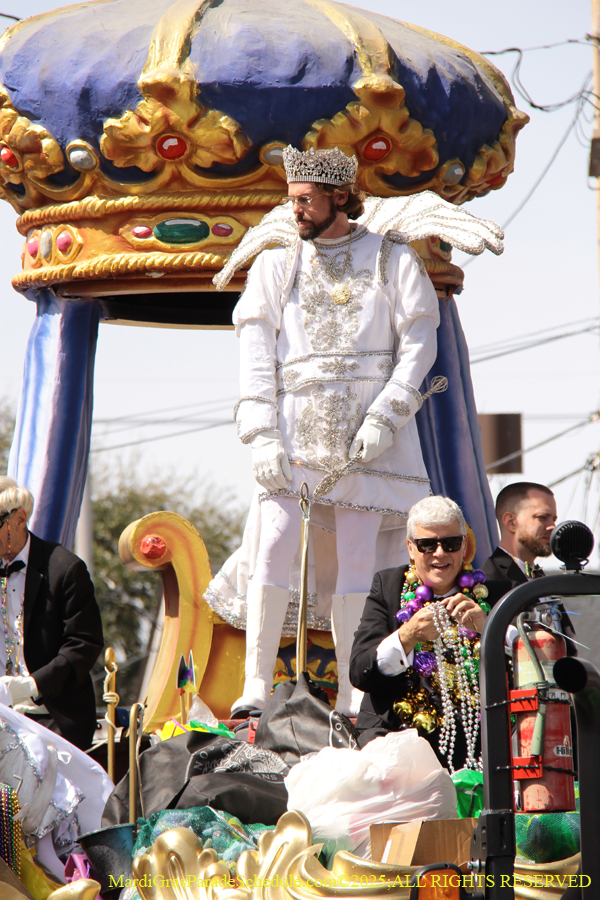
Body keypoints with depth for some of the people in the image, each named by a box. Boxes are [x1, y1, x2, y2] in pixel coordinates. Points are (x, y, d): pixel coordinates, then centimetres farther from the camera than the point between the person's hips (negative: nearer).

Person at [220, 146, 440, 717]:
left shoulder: (392, 261, 9)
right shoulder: (276, 265, 12)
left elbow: (418, 343, 3)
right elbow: (256, 353, 5)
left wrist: (385, 416, -10)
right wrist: (261, 435, -7)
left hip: (366, 429, -1)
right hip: (295, 423, 1)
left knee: (356, 554, -3)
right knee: (276, 544, -13)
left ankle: (351, 696, 2)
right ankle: (256, 685, -13)